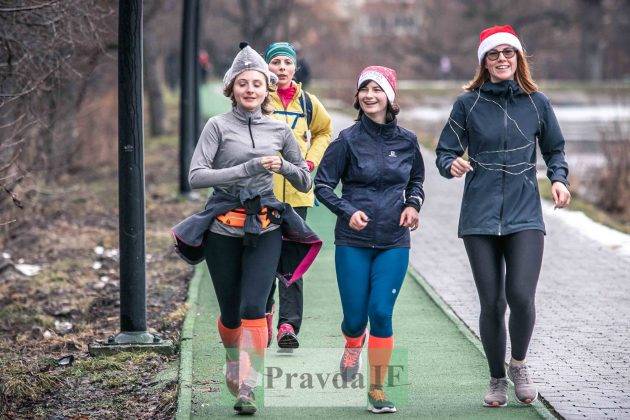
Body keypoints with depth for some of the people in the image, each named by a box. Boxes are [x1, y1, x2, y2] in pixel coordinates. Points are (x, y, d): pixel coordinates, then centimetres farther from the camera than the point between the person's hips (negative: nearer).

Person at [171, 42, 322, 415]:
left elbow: (306, 182, 14)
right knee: (231, 312, 8)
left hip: (265, 228, 1)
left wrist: (283, 167, -8)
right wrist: (248, 168, -20)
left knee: (253, 308, -13)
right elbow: (196, 175, -12)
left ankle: (247, 388, -11)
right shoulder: (219, 126, -2)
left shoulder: (279, 130, 7)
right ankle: (233, 363, 38)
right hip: (223, 228, -1)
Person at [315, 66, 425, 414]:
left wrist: (413, 204, 0)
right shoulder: (348, 140, -4)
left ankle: (377, 389, 2)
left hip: (394, 243, 1)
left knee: (381, 311, -9)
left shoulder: (407, 140, 4)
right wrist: (348, 211, -16)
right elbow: (322, 185, 0)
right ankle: (352, 347, 40)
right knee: (355, 316, 2)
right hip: (353, 241, -1)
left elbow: (417, 179, 20)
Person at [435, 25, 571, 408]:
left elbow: (554, 149, 18)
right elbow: (445, 152, 5)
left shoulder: (537, 102, 6)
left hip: (525, 215, 0)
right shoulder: (468, 104, 3)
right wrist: (452, 164, -17)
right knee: (491, 303, 0)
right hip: (480, 216, 0)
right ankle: (497, 379, 20)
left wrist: (559, 179, 0)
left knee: (521, 296, -15)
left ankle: (519, 364, 13)